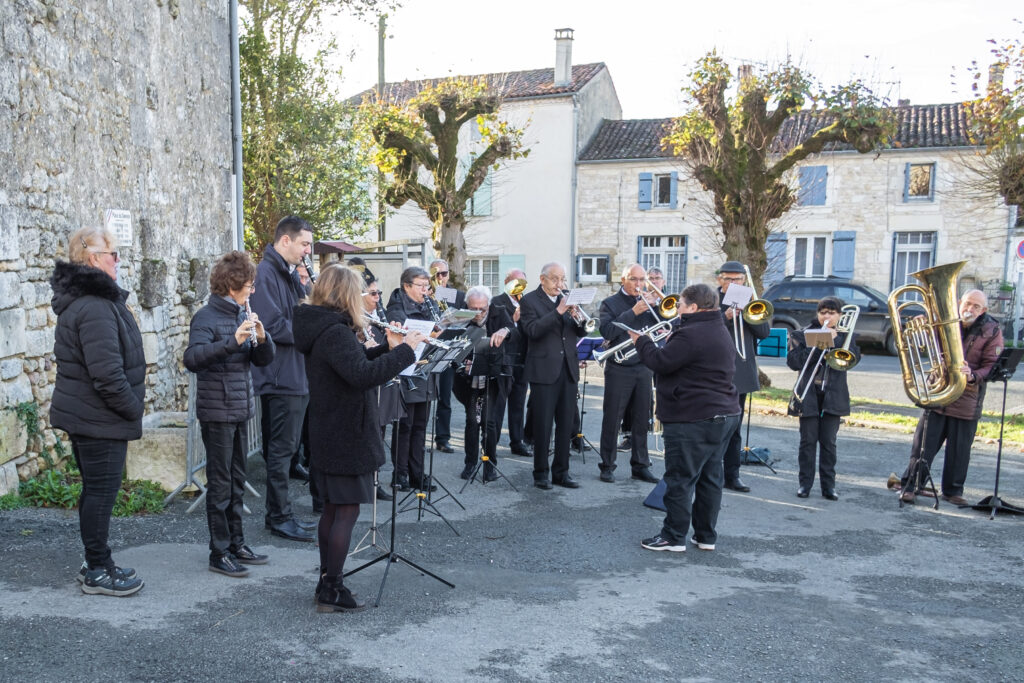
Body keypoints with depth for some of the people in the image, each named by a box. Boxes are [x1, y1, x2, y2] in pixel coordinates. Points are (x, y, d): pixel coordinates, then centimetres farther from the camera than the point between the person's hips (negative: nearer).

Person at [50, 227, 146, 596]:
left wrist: (130, 406, 16)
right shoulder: (96, 308, -22)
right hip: (100, 419, -11)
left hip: (85, 414, 11)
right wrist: (133, 409, -13)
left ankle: (96, 563, 30)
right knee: (101, 491, 0)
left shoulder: (81, 298, 12)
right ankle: (98, 572, 12)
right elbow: (107, 374, -27)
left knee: (96, 489, 18)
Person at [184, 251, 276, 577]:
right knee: (220, 483, 1)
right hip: (217, 412, -7)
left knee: (237, 481, 15)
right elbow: (192, 359, -26)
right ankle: (219, 553, 11)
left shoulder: (243, 315, 10)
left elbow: (263, 359, 9)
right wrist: (232, 341, -35)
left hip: (241, 410, 7)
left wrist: (262, 337, -11)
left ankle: (237, 543, 26)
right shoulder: (207, 317, -12)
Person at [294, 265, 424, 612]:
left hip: (328, 437, 10)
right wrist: (404, 350, -27)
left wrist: (387, 348, 9)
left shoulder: (323, 329, 11)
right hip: (346, 439, -10)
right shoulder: (336, 333, -21)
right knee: (347, 511, -1)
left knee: (333, 509, 17)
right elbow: (364, 375, -35)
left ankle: (327, 582, 27)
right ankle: (331, 591, 8)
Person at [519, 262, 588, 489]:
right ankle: (541, 473, 12)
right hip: (544, 371, -5)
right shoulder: (529, 300, -2)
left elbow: (581, 332, 11)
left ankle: (561, 472, 18)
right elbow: (533, 330, -17)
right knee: (542, 425, 1)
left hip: (568, 370, 5)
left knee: (566, 424, 8)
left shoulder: (567, 300, 14)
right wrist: (558, 312, -23)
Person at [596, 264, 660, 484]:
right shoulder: (610, 303, 1)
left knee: (642, 419, 8)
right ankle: (607, 466, 10)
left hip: (644, 368, 3)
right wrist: (633, 312, -18)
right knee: (612, 419, 1)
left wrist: (653, 306, -11)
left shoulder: (648, 302, 12)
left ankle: (640, 465, 17)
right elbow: (607, 331, -15)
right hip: (619, 369, -3)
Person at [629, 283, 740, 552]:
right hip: (724, 415, 10)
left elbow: (660, 363, -18)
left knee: (680, 480, -1)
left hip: (693, 419, -10)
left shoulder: (691, 334, -18)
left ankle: (674, 537, 6)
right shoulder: (720, 332, 16)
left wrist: (641, 341, -3)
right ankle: (706, 536, 21)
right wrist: (671, 341, 14)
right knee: (709, 477, 14)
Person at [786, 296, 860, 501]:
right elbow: (793, 361, -9)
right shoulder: (803, 334, 3)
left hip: (834, 397, 1)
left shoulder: (844, 336, 8)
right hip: (808, 395, -1)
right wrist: (817, 346, -16)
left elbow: (854, 357, -8)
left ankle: (828, 485, 13)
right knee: (808, 441, 3)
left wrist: (835, 340, -16)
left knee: (828, 442, 6)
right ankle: (805, 483, 11)